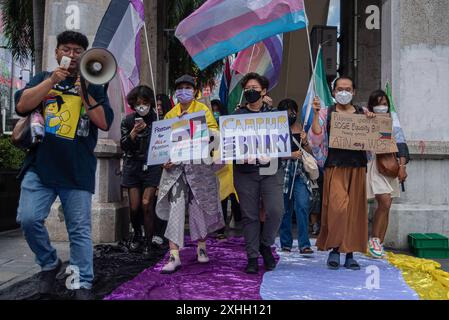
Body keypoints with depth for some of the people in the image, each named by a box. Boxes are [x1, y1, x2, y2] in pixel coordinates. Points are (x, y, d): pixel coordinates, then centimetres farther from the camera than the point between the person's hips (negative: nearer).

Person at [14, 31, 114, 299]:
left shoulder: (93, 86, 12)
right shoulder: (43, 78, 15)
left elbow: (105, 123, -1)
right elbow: (22, 106, -2)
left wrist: (85, 93, -10)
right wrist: (52, 80, -8)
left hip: (78, 170, -1)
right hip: (40, 166, 1)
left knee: (80, 230, -1)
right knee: (29, 219, -10)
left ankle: (83, 285, 9)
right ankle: (49, 263, 15)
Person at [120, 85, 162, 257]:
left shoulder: (158, 119, 2)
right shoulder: (128, 120, 6)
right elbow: (124, 146, 1)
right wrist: (134, 132, -15)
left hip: (152, 166, -2)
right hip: (133, 166, 2)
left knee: (146, 203, -12)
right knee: (134, 207, 0)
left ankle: (148, 243, 2)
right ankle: (137, 234, 29)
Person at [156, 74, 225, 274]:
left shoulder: (202, 109, 7)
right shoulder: (170, 114, 16)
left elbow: (214, 131, -4)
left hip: (199, 165, -2)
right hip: (176, 166, 2)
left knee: (199, 206, 6)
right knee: (175, 207, -8)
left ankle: (201, 247, 24)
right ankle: (174, 255, -8)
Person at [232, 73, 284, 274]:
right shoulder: (236, 116, 10)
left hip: (271, 169, 0)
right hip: (245, 171, 0)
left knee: (275, 210, -12)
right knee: (249, 215, 2)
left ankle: (265, 244, 14)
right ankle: (252, 257, 12)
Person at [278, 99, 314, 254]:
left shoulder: (302, 129, 10)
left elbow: (310, 153, 12)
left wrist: (305, 142, -7)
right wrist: (290, 155, -15)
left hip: (300, 173, 1)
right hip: (283, 172, -1)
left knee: (303, 206, -9)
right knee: (285, 208, 6)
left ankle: (304, 244, -7)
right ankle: (286, 243, 17)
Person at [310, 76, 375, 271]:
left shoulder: (363, 114, 14)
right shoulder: (326, 113, 8)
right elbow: (316, 140, -4)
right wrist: (316, 114, -10)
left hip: (357, 167, 3)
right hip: (335, 167, -3)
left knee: (355, 210, 2)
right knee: (338, 207, -16)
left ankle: (350, 253, 12)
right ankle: (334, 249, 0)